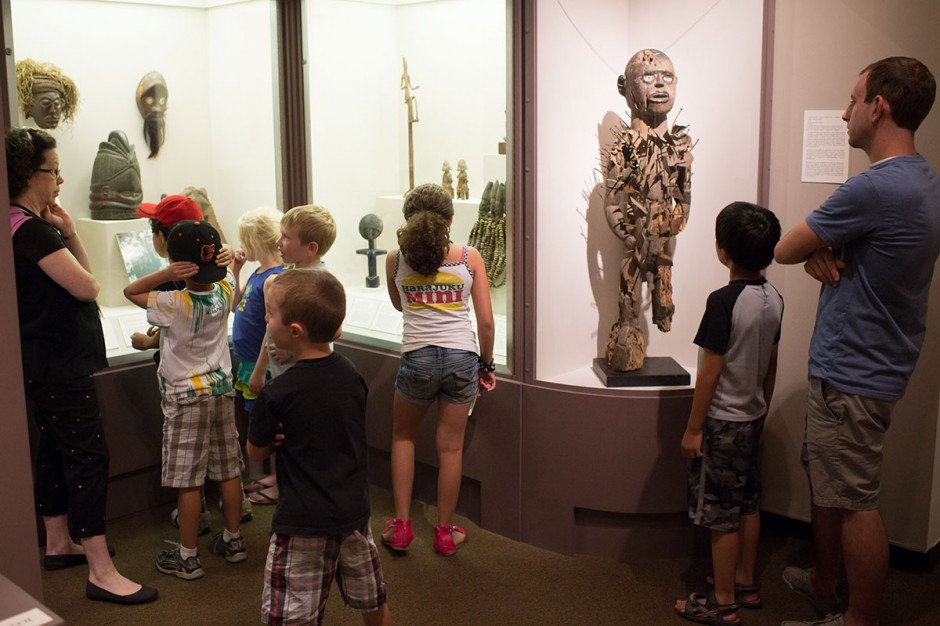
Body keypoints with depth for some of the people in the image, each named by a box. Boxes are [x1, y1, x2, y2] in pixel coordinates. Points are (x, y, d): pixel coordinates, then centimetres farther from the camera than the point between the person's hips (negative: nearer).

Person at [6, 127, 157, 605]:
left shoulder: (29, 224, 11)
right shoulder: (30, 228, -20)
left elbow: (79, 276, 11)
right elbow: (87, 287, -20)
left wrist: (67, 233, -1)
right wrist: (66, 234, -6)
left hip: (47, 361, 11)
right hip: (57, 364, -11)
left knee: (56, 449, 18)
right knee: (89, 456, -8)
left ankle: (58, 545, 32)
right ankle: (101, 573, -5)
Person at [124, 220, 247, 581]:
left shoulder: (173, 304, -20)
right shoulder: (225, 291, -5)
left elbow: (130, 291, -6)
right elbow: (229, 261, 17)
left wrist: (165, 274, -20)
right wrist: (206, 232, 10)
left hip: (186, 398, -6)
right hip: (222, 389, 6)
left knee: (188, 480, 2)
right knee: (228, 470, 14)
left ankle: (187, 557, 11)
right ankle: (233, 540, 27)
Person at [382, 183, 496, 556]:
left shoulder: (396, 260, 2)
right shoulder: (470, 257, 0)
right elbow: (486, 322, 0)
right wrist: (487, 365, 12)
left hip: (417, 358, 0)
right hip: (462, 358, 0)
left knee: (403, 437, 23)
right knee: (450, 448, 11)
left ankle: (402, 526, 22)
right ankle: (445, 533, 25)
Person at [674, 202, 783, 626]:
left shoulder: (724, 301, -22)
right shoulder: (773, 299, 1)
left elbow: (710, 371, -20)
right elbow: (770, 364, 10)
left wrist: (693, 428, -12)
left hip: (722, 422, -8)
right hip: (753, 418, 8)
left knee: (721, 515, 2)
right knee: (747, 504, 19)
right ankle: (746, 585, 33)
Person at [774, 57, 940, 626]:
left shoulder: (877, 188, -25)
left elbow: (783, 249, -15)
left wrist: (813, 250, 4)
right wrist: (820, 251, -9)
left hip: (853, 375, -10)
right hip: (869, 362, 10)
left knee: (855, 501, 3)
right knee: (827, 479, 22)